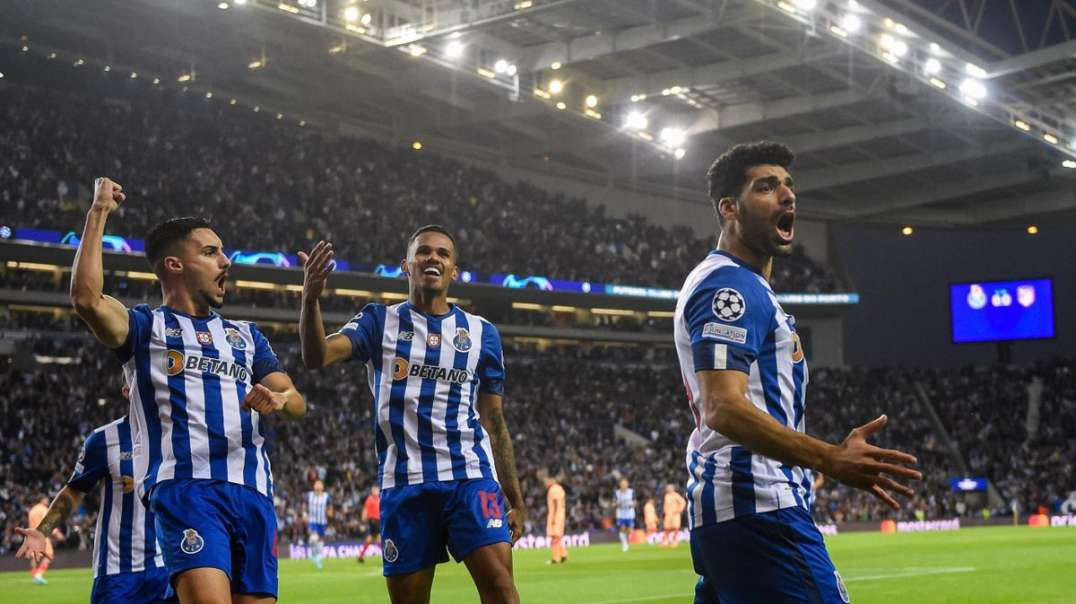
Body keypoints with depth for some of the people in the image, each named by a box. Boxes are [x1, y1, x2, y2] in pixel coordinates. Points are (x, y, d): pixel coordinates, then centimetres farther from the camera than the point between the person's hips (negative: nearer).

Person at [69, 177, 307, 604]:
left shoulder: (246, 335, 27)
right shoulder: (147, 327, 12)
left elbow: (296, 401, 17)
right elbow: (86, 298, -9)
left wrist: (277, 401, -7)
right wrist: (98, 213, -2)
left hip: (253, 490, 5)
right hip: (185, 488, -5)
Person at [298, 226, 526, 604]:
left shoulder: (481, 333, 11)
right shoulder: (380, 322, 7)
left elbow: (494, 422, 14)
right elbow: (317, 356, -11)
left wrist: (514, 497, 11)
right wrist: (310, 298, -30)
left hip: (470, 477, 0)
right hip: (403, 485, 0)